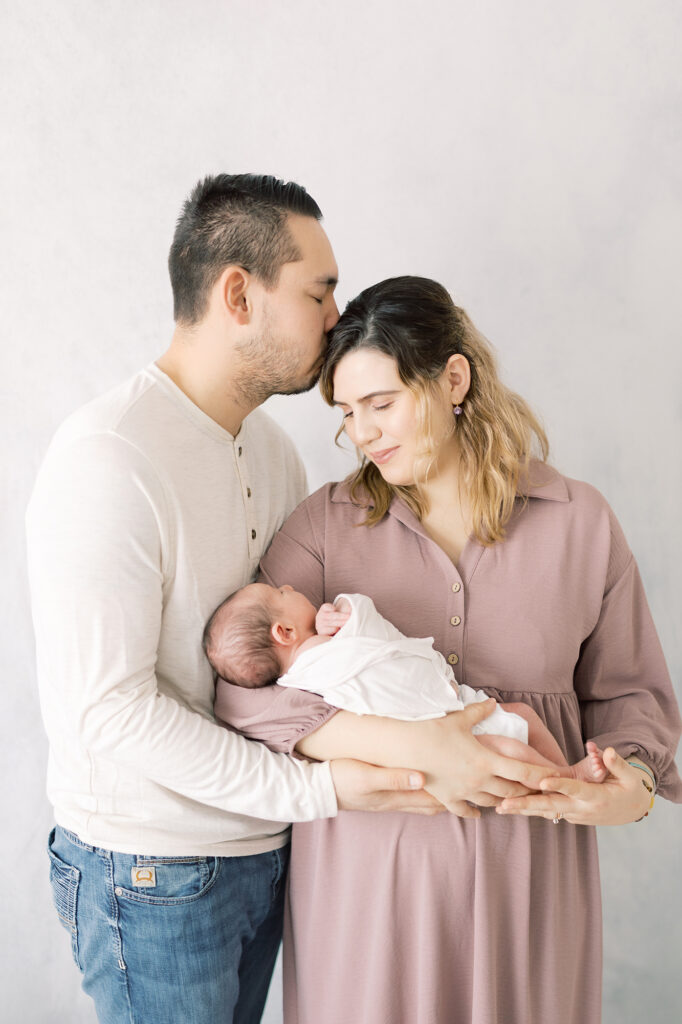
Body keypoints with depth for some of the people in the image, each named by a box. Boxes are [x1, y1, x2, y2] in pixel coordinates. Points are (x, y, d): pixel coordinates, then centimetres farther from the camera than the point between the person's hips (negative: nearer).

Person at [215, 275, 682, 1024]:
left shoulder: (579, 522, -2)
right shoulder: (326, 524, -4)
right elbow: (245, 692, -14)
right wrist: (410, 745, -25)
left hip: (526, 866, 1)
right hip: (364, 867, 0)